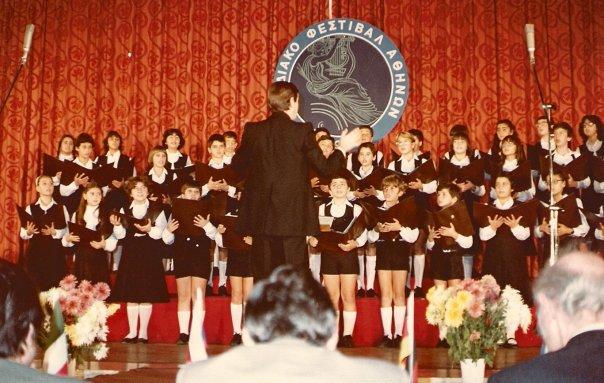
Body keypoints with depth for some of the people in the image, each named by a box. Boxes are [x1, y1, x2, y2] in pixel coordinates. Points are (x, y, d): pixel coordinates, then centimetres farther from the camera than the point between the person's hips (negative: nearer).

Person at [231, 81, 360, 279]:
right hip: (293, 217, -3)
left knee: (263, 275, 10)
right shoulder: (302, 131, -8)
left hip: (261, 216, 3)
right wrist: (343, 148, 12)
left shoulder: (253, 130, 0)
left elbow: (238, 166, 9)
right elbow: (326, 167, -5)